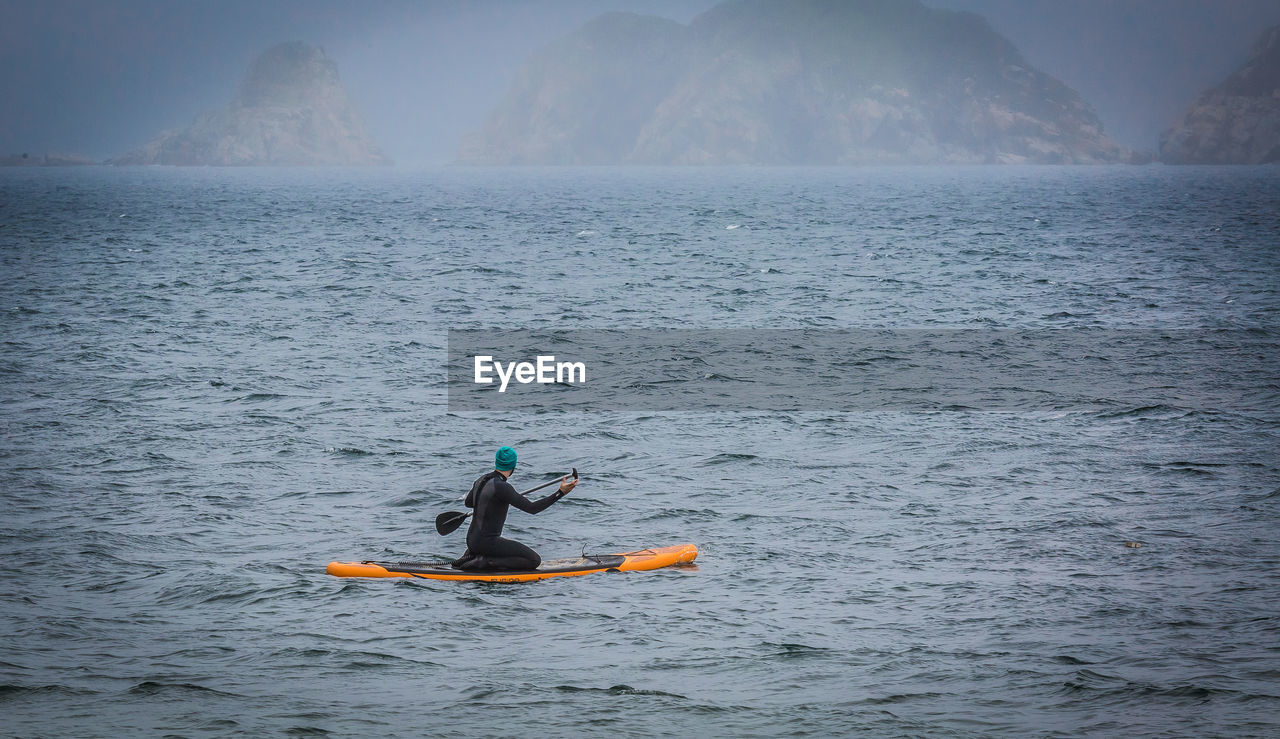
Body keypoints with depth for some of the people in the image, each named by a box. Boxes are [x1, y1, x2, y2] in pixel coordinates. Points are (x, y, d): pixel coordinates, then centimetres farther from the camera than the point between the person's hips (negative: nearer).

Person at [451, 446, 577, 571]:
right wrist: (561, 493, -26)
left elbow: (468, 503, 26)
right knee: (534, 560, -9)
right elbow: (531, 508, -24)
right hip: (487, 543, -9)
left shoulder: (481, 480, 6)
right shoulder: (501, 487, -20)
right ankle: (485, 562, -12)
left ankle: (470, 556, 12)